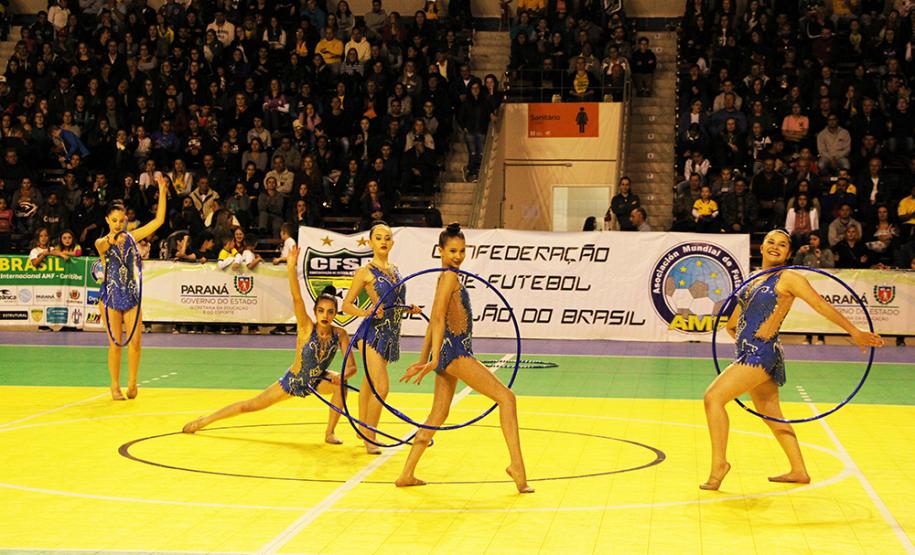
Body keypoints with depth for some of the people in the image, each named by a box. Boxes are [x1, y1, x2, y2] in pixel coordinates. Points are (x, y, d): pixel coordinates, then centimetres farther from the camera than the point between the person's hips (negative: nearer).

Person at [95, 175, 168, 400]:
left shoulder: (131, 237, 3)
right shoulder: (102, 243, -3)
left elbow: (159, 221, -3)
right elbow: (102, 246, -28)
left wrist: (162, 193, -10)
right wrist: (111, 240, -49)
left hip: (131, 295, 2)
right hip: (110, 295, -2)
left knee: (135, 341, -5)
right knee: (115, 343, -2)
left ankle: (132, 384, 11)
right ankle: (115, 387, 10)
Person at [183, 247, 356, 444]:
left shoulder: (340, 335, -18)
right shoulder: (306, 328, -25)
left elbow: (351, 366, -17)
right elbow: (297, 298, -40)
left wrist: (342, 375, -41)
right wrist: (291, 268, -55)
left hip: (317, 382, 2)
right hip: (292, 381, -2)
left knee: (340, 384, -28)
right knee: (249, 406, 5)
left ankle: (329, 433, -11)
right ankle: (204, 421, 28)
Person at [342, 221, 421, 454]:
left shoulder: (394, 270, 12)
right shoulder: (365, 272, -8)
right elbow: (347, 305, -6)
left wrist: (410, 308, 5)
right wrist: (366, 312, -23)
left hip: (391, 334, 7)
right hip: (373, 332, -7)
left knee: (370, 384, 18)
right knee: (381, 388, -14)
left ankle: (363, 430, 30)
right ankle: (369, 438, -3)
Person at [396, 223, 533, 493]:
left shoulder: (446, 277, 18)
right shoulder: (450, 276, -10)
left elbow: (434, 321, 21)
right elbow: (438, 319, -18)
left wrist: (423, 360, 23)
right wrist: (434, 359, -22)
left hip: (450, 352, 10)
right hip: (455, 352, -10)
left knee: (438, 415, 13)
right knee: (506, 397, -10)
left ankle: (406, 474, 16)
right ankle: (517, 466, -16)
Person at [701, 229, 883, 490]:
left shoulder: (788, 278, -6)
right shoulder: (753, 279, 15)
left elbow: (821, 306, -6)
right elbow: (732, 322, 26)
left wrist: (855, 332, -4)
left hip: (762, 354, -8)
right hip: (748, 353, 8)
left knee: (713, 397, -16)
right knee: (772, 416, 15)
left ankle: (719, 463, -8)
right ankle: (799, 471, 27)